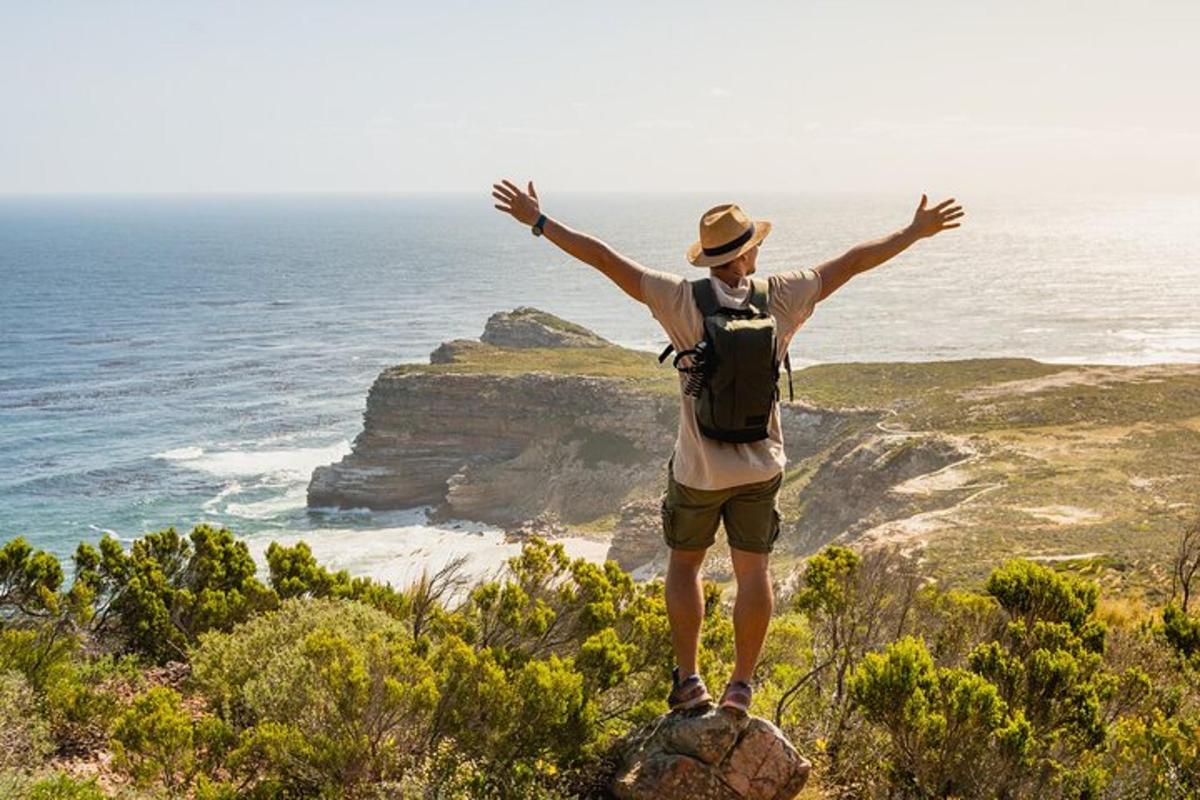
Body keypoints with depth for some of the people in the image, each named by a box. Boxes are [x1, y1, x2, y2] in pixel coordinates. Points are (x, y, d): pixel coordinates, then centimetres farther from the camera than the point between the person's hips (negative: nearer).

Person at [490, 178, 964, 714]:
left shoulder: (683, 300, -13)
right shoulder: (781, 298, -7)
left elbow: (604, 258, -11)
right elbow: (853, 262, 3)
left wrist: (538, 221, -4)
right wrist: (917, 231, 15)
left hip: (697, 468, -1)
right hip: (760, 465, 1)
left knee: (684, 563, 16)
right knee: (753, 571, 10)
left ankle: (688, 680, 12)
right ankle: (741, 685, 14)